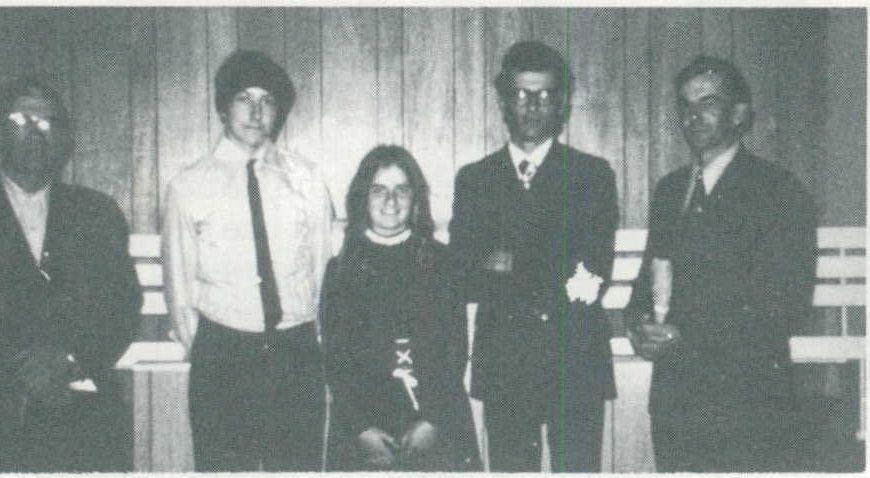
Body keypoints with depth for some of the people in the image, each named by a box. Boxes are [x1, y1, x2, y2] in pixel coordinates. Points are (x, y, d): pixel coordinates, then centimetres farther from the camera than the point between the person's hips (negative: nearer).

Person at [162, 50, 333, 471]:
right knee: (221, 466, 2)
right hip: (221, 357, -1)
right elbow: (179, 285, 6)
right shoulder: (189, 187, 2)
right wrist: (206, 354, 5)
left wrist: (306, 344, 6)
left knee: (302, 466, 5)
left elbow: (322, 264, 8)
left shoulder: (307, 179, 7)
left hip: (297, 354, 2)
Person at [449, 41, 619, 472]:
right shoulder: (474, 179, 11)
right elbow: (463, 279, 2)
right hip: (502, 365, 2)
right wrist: (553, 282, -11)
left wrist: (511, 270, -10)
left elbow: (592, 277, -5)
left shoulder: (593, 175, 5)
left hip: (575, 361, -2)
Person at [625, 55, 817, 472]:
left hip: (746, 395, -5)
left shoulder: (778, 191, -6)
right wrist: (641, 317, -4)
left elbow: (786, 300, -13)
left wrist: (688, 336, -18)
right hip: (672, 392, 5)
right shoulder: (669, 189, 15)